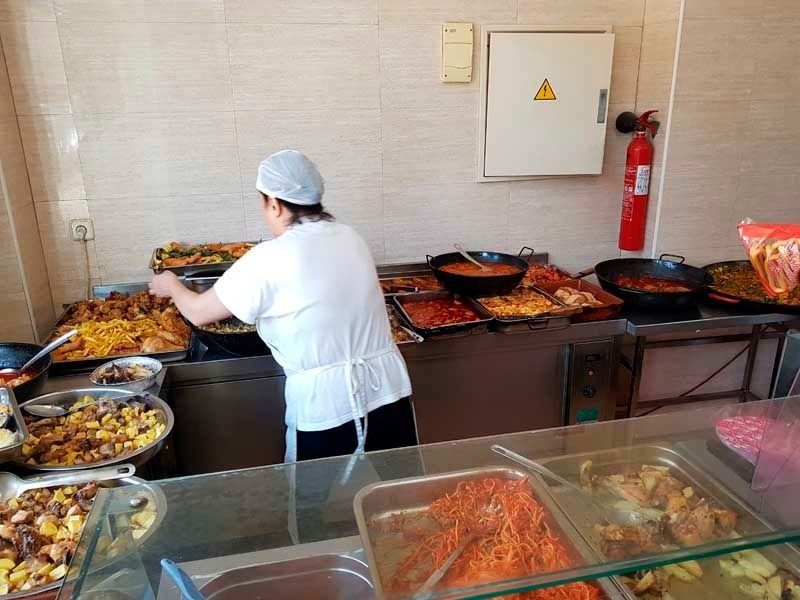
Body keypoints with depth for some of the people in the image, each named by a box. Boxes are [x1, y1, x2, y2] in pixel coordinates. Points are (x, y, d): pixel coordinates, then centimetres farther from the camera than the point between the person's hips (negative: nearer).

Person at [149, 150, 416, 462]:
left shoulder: (271, 259, -12)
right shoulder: (349, 238, 5)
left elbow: (198, 313, 0)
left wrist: (170, 284, 21)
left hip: (327, 409, -5)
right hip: (389, 393, 6)